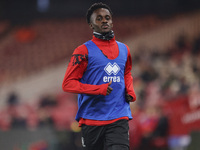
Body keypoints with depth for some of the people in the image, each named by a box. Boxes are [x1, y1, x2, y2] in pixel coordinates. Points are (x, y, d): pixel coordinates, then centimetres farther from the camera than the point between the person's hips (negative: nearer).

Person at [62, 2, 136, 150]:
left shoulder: (124, 49, 14)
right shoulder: (84, 51, -1)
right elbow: (68, 84, -5)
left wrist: (130, 91, 11)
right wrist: (99, 89, -16)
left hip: (119, 118, 2)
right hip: (92, 118, -2)